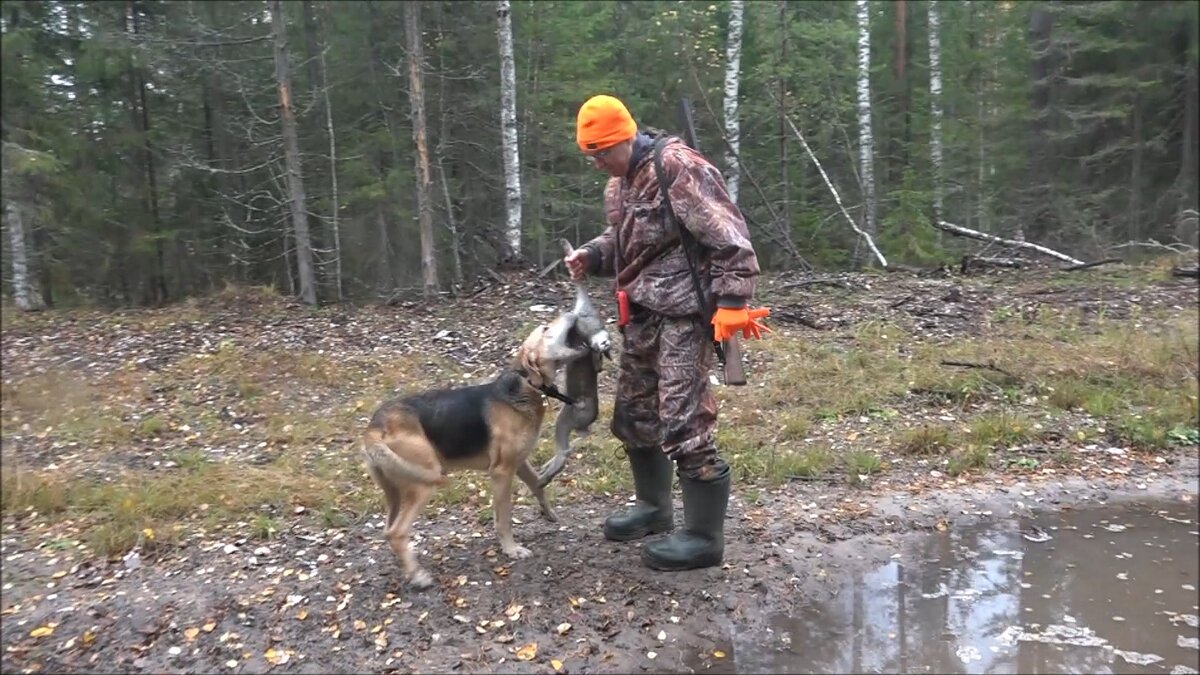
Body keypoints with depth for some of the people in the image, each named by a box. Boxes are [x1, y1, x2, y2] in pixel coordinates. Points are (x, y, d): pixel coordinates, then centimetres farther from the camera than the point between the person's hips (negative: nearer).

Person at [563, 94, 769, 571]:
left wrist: (732, 302, -23)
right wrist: (591, 256, 6)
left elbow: (728, 237, -20)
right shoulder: (619, 183, 13)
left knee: (683, 422, -10)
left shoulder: (677, 167, -16)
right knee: (633, 411, 17)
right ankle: (654, 506, 36)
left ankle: (704, 536, 4)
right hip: (643, 311, 10)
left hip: (684, 311, -10)